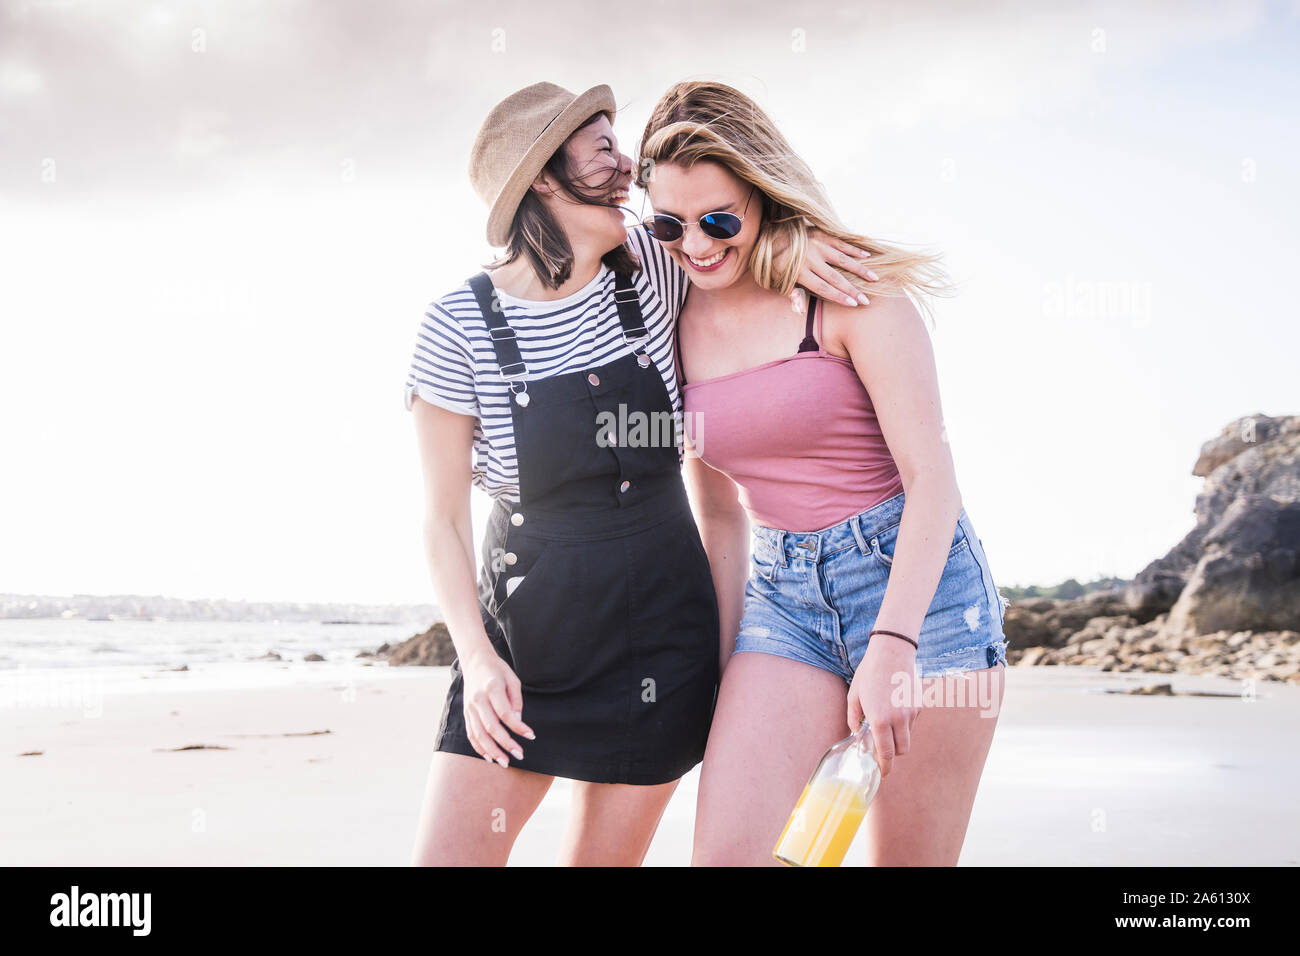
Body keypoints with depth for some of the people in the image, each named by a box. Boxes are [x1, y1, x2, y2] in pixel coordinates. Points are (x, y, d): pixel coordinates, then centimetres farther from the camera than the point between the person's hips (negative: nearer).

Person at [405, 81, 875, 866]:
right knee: (448, 853, -5)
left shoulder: (651, 274, -2)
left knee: (603, 857, 9)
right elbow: (444, 517, -6)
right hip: (523, 632, -2)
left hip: (660, 632, 2)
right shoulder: (461, 326, -9)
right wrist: (476, 656, -16)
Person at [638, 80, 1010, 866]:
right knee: (725, 851, -12)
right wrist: (725, 669, 12)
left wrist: (890, 648, -20)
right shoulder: (675, 328, 7)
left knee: (907, 860, 3)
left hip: (917, 580, -4)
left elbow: (932, 477, -12)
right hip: (783, 594, 4)